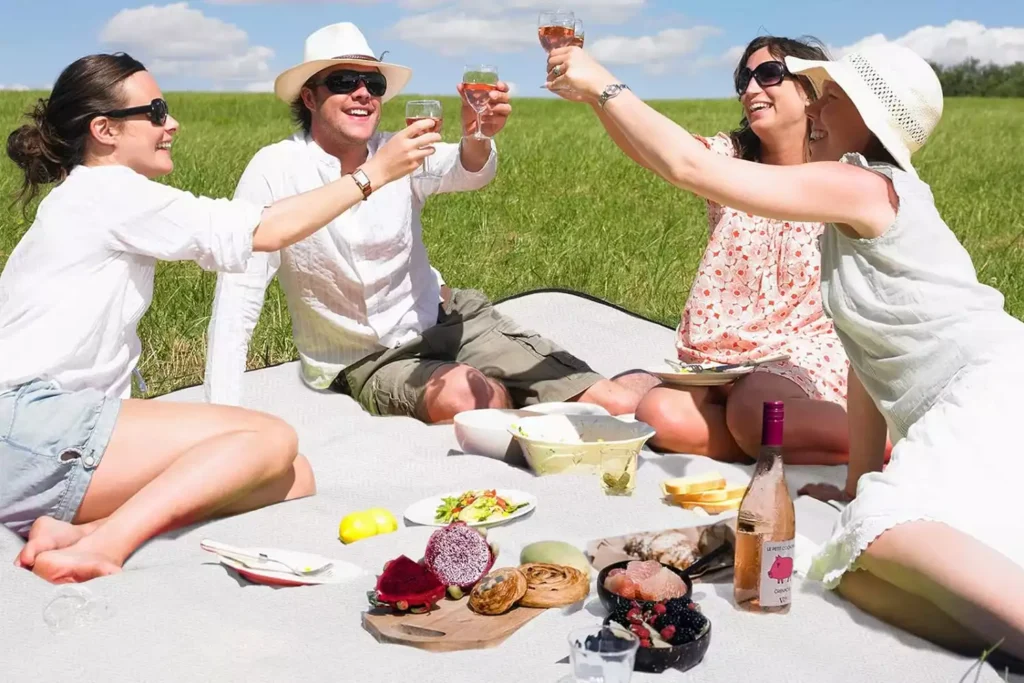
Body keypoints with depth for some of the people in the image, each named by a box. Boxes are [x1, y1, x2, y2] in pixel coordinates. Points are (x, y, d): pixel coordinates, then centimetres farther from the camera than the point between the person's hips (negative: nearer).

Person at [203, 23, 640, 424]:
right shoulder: (274, 171, -13)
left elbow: (466, 172, -25)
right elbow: (237, 300, -16)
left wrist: (476, 140, -50)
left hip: (445, 322, 3)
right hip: (365, 360, -2)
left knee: (621, 407, -12)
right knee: (465, 395, -36)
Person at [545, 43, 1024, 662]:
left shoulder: (861, 187, -6)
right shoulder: (858, 206, 24)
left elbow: (691, 167, -10)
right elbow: (869, 354, 24)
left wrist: (603, 84, 1)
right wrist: (858, 481, 26)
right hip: (959, 415, 9)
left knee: (890, 532, -33)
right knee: (861, 575, -14)